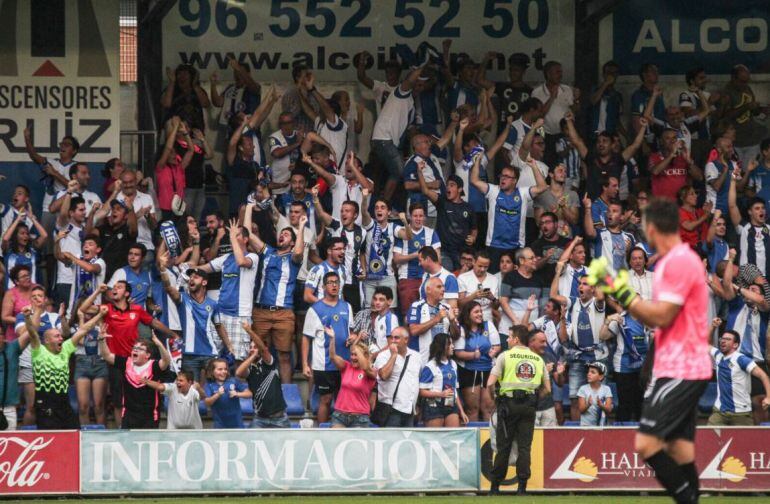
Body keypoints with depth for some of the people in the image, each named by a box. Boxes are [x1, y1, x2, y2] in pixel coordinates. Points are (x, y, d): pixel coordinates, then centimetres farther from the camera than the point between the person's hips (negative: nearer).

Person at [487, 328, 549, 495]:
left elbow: (490, 383, -8)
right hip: (529, 405, 2)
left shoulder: (505, 356, -1)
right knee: (524, 447, 3)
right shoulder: (538, 359, 11)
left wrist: (493, 399, 9)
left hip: (509, 403, -2)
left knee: (503, 447, 3)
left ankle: (495, 486, 7)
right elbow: (547, 388, 11)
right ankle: (522, 486, -3)